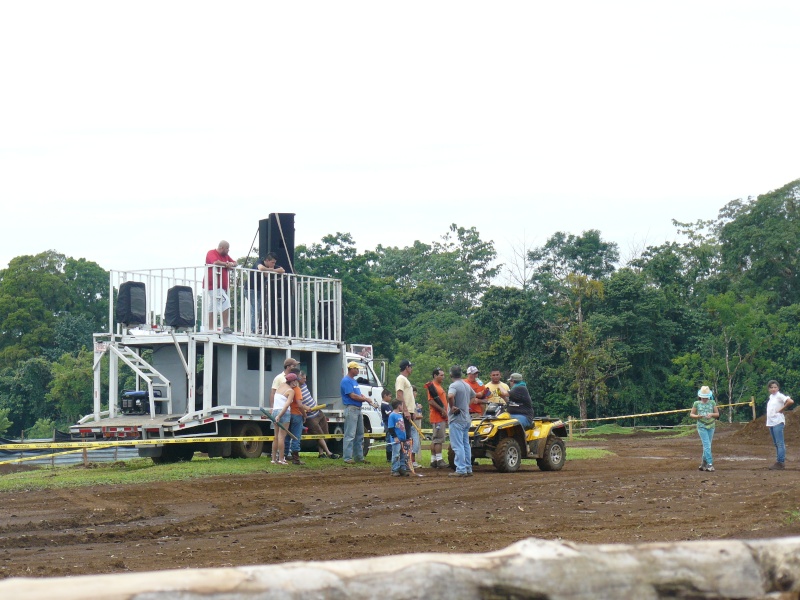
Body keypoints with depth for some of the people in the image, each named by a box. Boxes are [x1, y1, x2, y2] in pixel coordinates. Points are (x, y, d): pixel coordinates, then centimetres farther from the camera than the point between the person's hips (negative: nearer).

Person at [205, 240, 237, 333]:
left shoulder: (226, 255, 17)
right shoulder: (211, 253, -9)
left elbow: (235, 263, 19)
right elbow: (216, 262, -27)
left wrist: (231, 264, -5)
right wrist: (226, 264, -11)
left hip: (222, 286, 10)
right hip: (214, 286, -10)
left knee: (212, 308, 12)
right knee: (225, 302, -20)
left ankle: (210, 328, 15)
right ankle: (225, 326, -22)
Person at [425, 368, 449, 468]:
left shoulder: (439, 386, 20)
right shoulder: (432, 386, -12)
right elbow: (431, 401, -21)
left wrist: (445, 411, 19)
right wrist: (442, 410, -22)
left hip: (442, 416, 10)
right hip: (437, 417, -10)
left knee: (435, 439, 11)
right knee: (439, 438, -11)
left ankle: (433, 460, 13)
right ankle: (439, 460, -13)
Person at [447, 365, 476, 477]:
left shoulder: (454, 385, -15)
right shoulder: (467, 385, 12)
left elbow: (450, 396, -36)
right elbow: (473, 395, 32)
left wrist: (452, 407, -20)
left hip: (457, 419, -8)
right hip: (466, 418, 8)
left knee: (457, 446, -7)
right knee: (466, 445, 13)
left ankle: (461, 470, -11)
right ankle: (468, 469, 15)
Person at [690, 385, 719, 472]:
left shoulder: (712, 403, 4)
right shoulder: (697, 403, 0)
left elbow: (717, 414, 8)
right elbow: (691, 414, 6)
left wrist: (711, 414, -14)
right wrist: (698, 416, -15)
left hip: (711, 426, 3)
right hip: (701, 426, -3)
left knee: (707, 445, 8)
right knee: (707, 445, -13)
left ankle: (704, 463, 20)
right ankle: (710, 464, -16)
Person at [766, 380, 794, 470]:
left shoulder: (779, 396, -9)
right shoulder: (771, 396, 16)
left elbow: (790, 402, -22)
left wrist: (781, 409, -13)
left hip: (778, 422, -9)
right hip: (771, 422, 9)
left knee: (779, 443, -10)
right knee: (776, 443, 11)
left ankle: (780, 462, -12)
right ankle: (778, 462, 14)